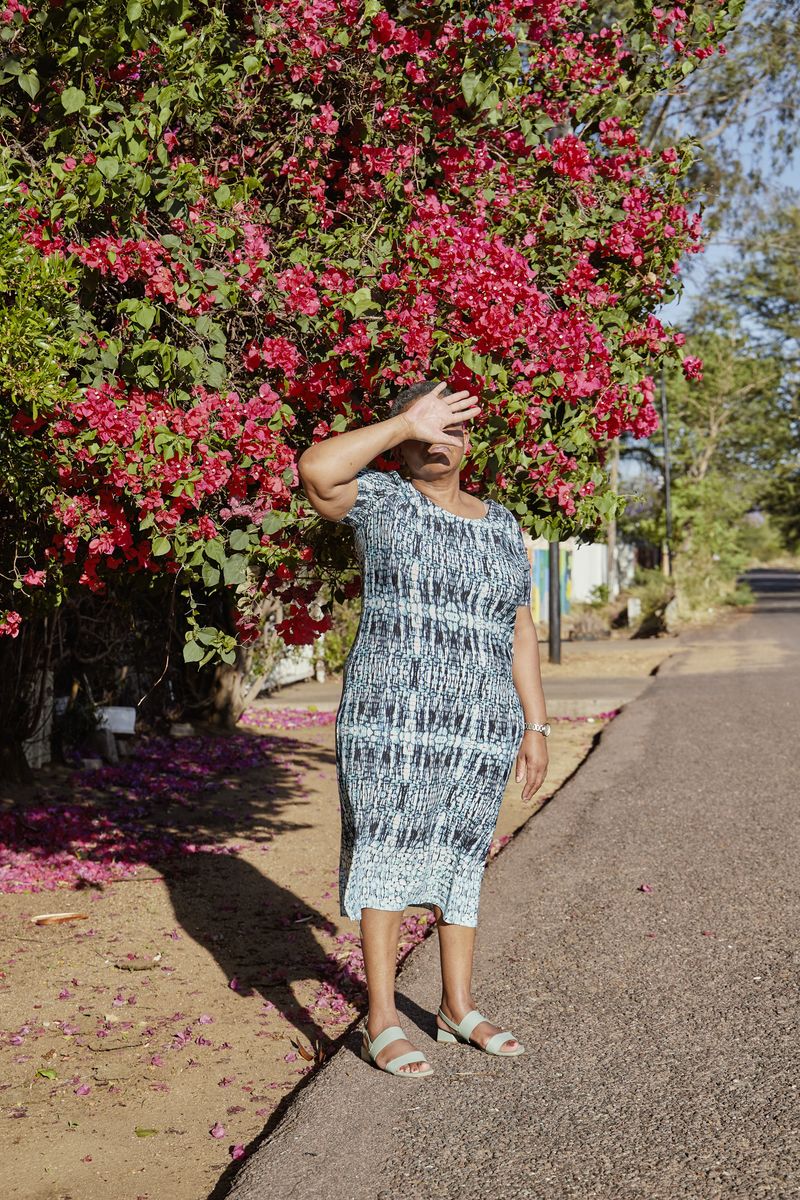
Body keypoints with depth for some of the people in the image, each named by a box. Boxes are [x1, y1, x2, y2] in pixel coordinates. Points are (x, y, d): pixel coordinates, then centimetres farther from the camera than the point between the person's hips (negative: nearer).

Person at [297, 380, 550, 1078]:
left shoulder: (502, 525, 15)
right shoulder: (382, 500, 1)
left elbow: (520, 633, 15)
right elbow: (314, 470, -21)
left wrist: (536, 725, 11)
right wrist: (407, 422, -15)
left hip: (482, 726, 5)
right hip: (393, 715, -5)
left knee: (463, 857, 12)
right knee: (387, 853, -4)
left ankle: (459, 1008, 24)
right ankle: (382, 1021, 1)